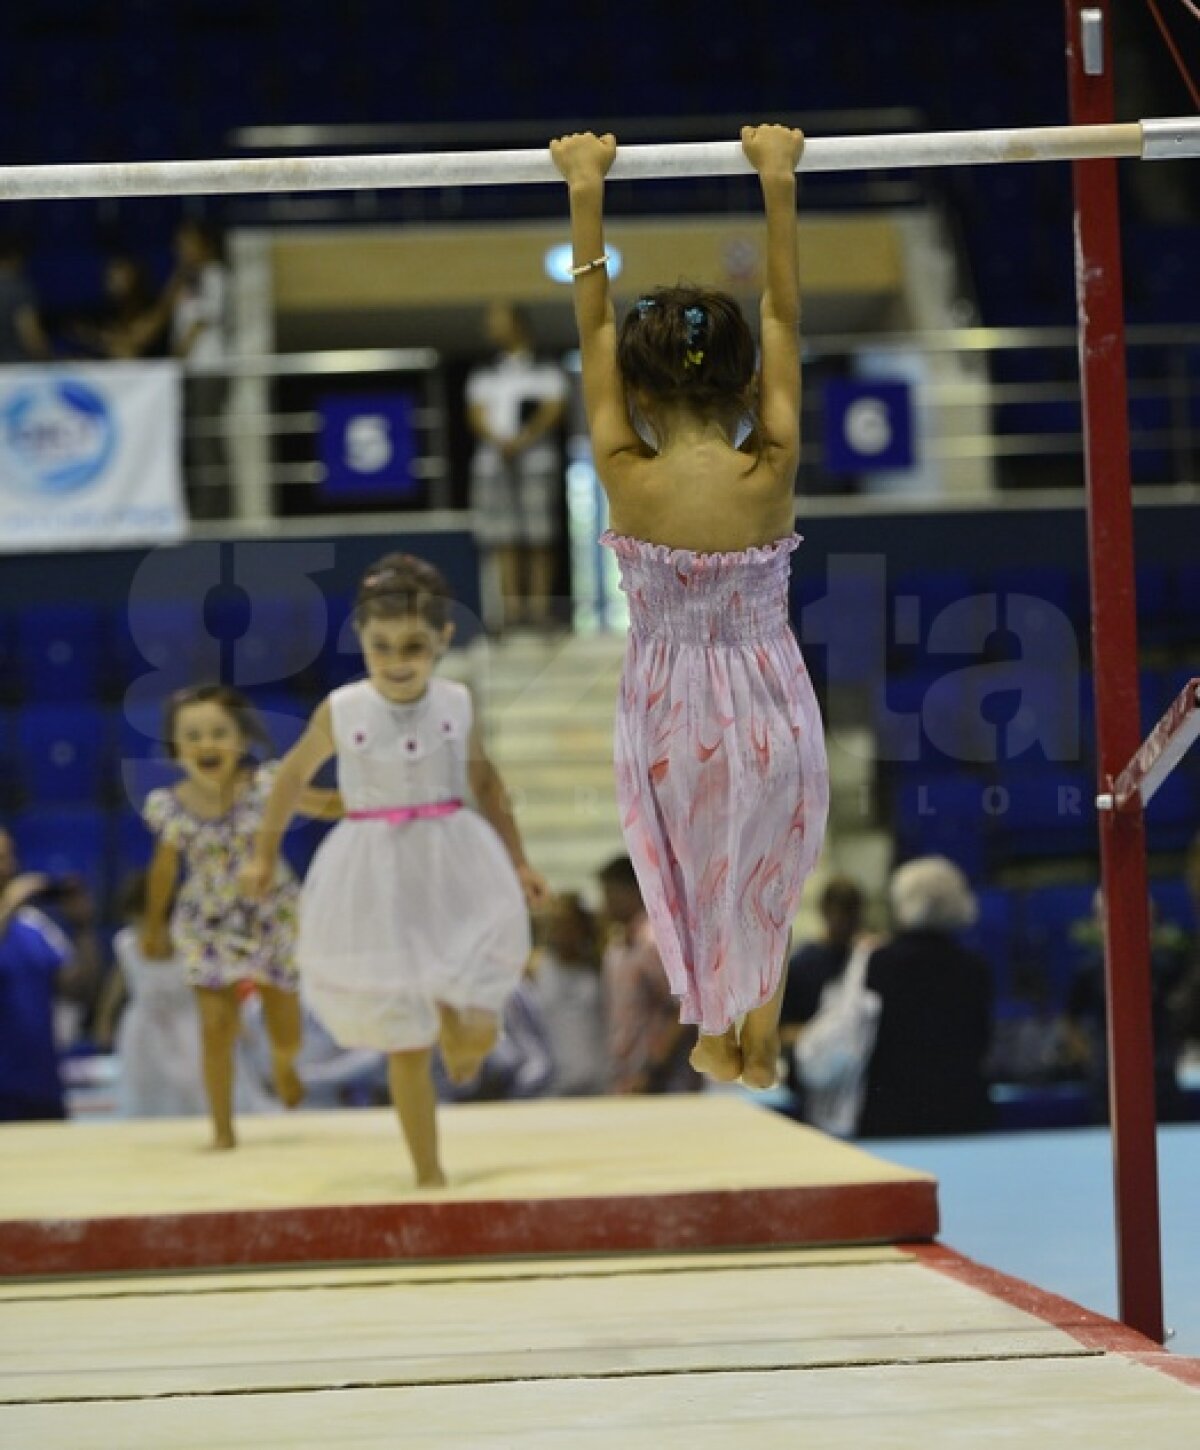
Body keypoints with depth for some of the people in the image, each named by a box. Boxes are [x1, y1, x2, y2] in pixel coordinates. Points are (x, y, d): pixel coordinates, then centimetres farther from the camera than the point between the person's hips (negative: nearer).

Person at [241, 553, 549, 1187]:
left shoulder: (457, 705, -2)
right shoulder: (340, 712, -6)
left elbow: (485, 782, 14)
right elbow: (293, 777, 11)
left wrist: (517, 862, 16)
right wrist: (264, 855, 18)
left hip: (456, 873, 1)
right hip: (377, 885, -1)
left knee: (477, 1033, -7)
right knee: (407, 1047, 3)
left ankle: (456, 1030, 31)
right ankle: (428, 1175, 14)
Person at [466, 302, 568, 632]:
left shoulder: (547, 373, 9)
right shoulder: (483, 378, 19)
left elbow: (552, 411, -3)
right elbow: (476, 416, 7)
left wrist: (522, 441, -19)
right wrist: (499, 442, -14)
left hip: (536, 460, -3)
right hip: (493, 464, 3)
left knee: (539, 540, -7)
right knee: (505, 542, -4)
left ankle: (539, 607, -7)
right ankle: (512, 608, -5)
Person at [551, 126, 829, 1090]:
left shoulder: (626, 478, -20)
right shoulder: (771, 474, -19)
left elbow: (594, 327, -12)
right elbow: (784, 320, -13)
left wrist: (586, 193, -7)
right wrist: (778, 183, -8)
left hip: (671, 712, 0)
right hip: (770, 703, 0)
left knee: (693, 865, 25)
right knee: (769, 867, 27)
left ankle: (716, 1033, 33)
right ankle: (759, 1030, 29)